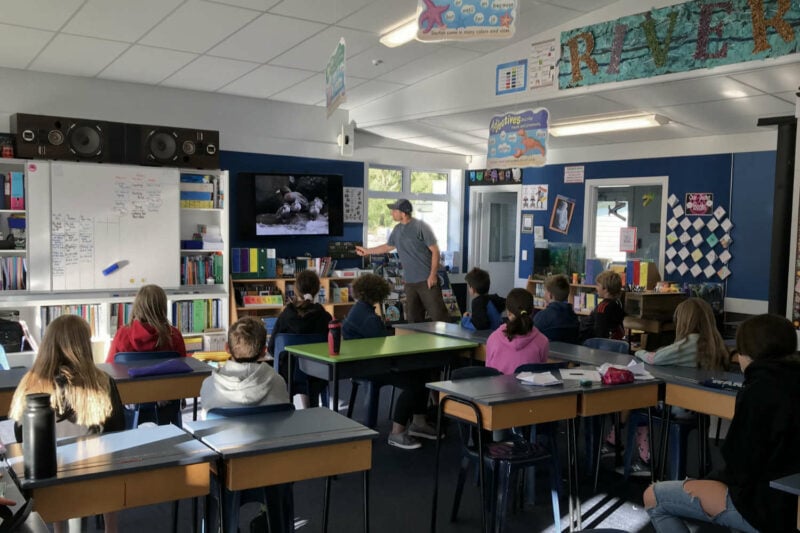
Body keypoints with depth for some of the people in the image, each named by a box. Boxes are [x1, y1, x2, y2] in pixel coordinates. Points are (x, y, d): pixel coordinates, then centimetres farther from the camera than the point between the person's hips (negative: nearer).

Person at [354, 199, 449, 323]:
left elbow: (435, 251, -11)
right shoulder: (397, 230, 11)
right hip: (410, 281, 7)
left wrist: (433, 275, -15)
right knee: (413, 317, 10)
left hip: (426, 280, -7)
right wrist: (367, 251, 30)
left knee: (437, 313, -8)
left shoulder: (421, 227, -10)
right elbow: (388, 247, 28)